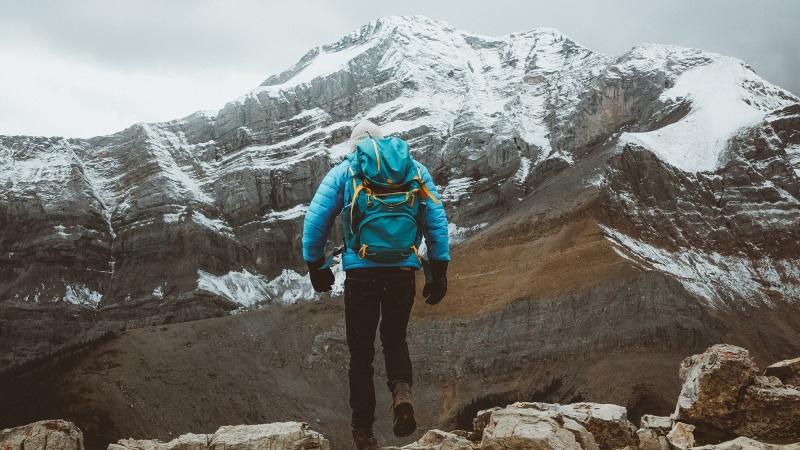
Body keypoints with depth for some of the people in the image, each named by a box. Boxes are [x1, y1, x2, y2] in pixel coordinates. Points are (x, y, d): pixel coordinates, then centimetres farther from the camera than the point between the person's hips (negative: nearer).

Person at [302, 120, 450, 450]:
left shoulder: (343, 172, 7)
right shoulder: (414, 169, 11)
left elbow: (315, 221, 2)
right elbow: (438, 221, 6)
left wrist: (316, 266, 14)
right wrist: (439, 272, 10)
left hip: (360, 272, -1)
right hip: (404, 271, 2)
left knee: (361, 352, 11)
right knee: (395, 338, 22)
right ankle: (402, 390, -7)